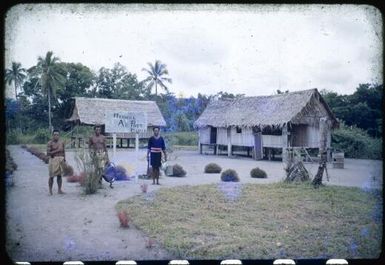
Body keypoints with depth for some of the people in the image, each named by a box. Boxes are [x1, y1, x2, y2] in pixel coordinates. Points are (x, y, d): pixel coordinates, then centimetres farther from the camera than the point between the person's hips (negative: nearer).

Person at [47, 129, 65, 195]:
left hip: (60, 160, 4)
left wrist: (64, 160, 9)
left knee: (59, 175, 6)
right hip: (53, 160, -4)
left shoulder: (61, 142, 8)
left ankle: (59, 190, 10)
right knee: (52, 176, -1)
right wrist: (56, 151, -19)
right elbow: (48, 153, -13)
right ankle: (50, 191, 7)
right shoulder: (50, 143, -6)